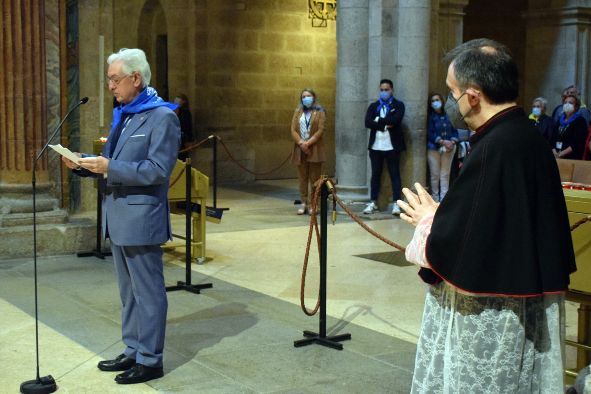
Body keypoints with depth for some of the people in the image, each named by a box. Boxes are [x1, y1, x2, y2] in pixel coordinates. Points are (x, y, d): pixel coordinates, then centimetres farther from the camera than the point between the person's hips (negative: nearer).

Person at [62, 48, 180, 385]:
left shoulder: (162, 117, -13)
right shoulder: (122, 114, 13)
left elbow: (158, 170, -20)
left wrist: (110, 168, -23)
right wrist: (84, 163, 0)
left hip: (141, 218, -9)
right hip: (118, 217, 9)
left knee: (148, 291, 2)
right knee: (129, 291, 18)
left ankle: (150, 360, 12)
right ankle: (133, 351, 30)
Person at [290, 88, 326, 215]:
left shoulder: (320, 112, 4)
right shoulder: (297, 112, 13)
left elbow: (320, 130, -6)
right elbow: (293, 130, 5)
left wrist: (308, 143, -15)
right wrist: (301, 143, -11)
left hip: (314, 150, -3)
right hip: (300, 150, 3)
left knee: (314, 178, -2)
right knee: (302, 178, 4)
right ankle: (303, 203, 9)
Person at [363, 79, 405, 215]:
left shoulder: (398, 105, 3)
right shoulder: (373, 106, 12)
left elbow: (395, 120, -16)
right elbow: (367, 122, -4)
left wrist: (379, 121, -7)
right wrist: (385, 125, -13)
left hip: (392, 146, -3)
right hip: (375, 146, 3)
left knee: (395, 174, 1)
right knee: (375, 174, 8)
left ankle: (396, 203, 2)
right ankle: (373, 202, 14)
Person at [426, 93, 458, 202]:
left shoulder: (448, 115, 7)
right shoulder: (430, 116, -2)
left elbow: (454, 130, 8)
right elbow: (430, 133, -8)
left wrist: (452, 142, -10)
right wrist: (443, 142, -17)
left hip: (448, 148, 3)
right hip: (434, 148, -3)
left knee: (445, 175, 3)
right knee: (435, 175, -1)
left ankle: (444, 199, 6)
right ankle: (435, 199, 7)